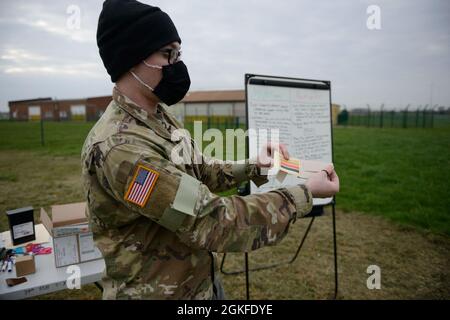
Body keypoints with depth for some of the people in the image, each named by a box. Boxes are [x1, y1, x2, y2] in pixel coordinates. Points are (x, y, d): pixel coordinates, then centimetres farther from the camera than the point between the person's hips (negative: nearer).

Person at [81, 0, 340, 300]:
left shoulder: (161, 116, 0)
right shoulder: (119, 146, -30)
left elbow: (200, 171, 10)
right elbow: (214, 220, -31)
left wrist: (252, 167, -7)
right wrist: (305, 193, -22)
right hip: (158, 291, -8)